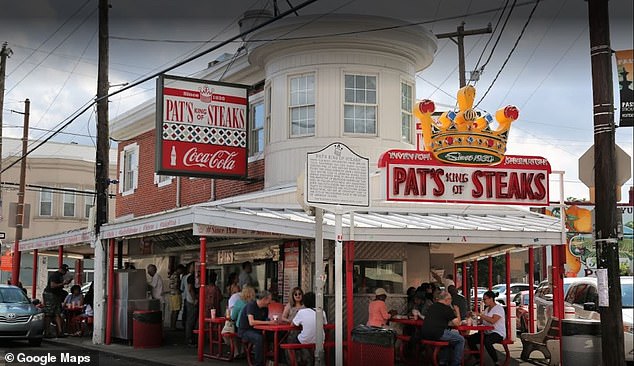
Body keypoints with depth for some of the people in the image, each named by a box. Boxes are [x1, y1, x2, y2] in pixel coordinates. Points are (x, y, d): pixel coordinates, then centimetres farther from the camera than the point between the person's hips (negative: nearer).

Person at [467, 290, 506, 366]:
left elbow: (492, 320, -25)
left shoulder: (499, 308, -9)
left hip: (498, 333, -9)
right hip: (487, 333, 9)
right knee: (470, 339, -6)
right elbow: (483, 320, 20)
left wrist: (480, 315, -23)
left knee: (487, 341, -39)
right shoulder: (487, 309, 18)